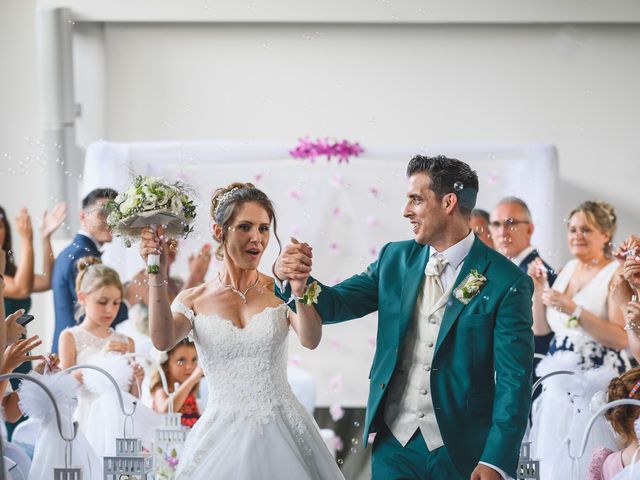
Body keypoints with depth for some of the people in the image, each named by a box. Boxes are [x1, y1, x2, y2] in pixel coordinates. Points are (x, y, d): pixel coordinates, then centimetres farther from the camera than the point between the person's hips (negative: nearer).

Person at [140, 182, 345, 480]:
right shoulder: (194, 300, 3)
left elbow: (310, 340, -19)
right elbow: (163, 341, -17)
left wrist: (300, 285, -37)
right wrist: (157, 275, -27)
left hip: (281, 433, 0)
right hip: (222, 436, 0)